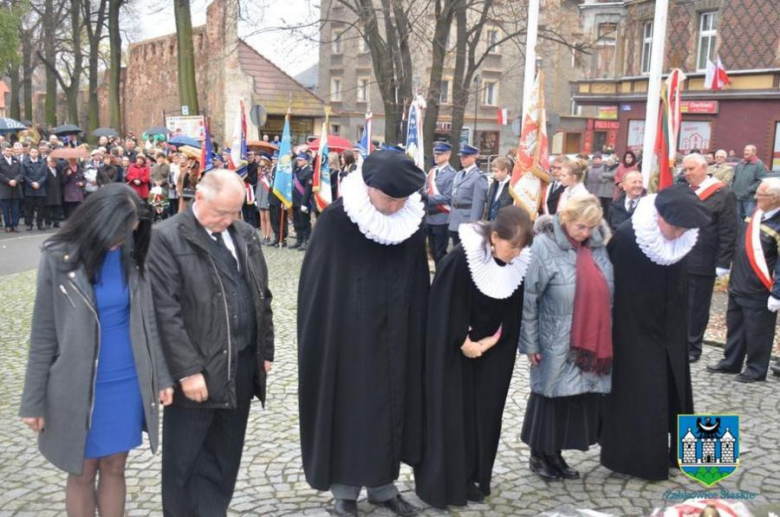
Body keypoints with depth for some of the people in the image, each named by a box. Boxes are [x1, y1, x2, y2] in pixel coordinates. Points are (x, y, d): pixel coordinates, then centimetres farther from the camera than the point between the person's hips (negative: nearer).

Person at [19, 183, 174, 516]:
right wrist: (34, 400, -4)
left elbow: (146, 321, 5)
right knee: (83, 473, 12)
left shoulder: (131, 255, -2)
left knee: (114, 468, 14)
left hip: (127, 381, 3)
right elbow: (43, 334, -6)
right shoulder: (60, 258, -11)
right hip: (79, 385, -2)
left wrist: (162, 377, 3)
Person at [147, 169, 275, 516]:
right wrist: (187, 369, -17)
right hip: (197, 368, -5)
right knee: (185, 461, 8)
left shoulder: (245, 234, 8)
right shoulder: (166, 237, -10)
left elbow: (262, 296, 14)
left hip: (242, 365, 6)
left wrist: (265, 351, 12)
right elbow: (166, 311, -15)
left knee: (224, 457, 16)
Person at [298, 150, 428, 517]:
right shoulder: (336, 220, -14)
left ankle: (383, 485, 30)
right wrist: (321, 339, -8)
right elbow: (316, 284, -9)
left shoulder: (412, 223, -2)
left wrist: (414, 335, 6)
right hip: (347, 338, -4)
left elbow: (418, 288, 5)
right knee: (347, 410, 7)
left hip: (393, 339, 4)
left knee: (389, 409, 14)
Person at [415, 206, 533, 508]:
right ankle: (440, 484, 12)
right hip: (452, 349, -5)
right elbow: (447, 306, -18)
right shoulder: (462, 258, -25)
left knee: (482, 412, 9)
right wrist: (464, 342, -13)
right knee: (449, 412, 0)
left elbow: (512, 313, -1)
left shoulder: (520, 264, -10)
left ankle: (472, 478, 23)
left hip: (490, 351, 5)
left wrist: (492, 340, -9)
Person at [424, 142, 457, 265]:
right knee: (433, 251, 14)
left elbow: (448, 197, -17)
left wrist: (428, 198, -22)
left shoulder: (451, 174, -11)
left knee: (440, 253, -2)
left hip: (442, 218, -7)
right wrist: (423, 196, -6)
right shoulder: (432, 171, 12)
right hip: (429, 217, 7)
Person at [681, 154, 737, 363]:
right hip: (678, 261, 4)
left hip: (702, 265, -4)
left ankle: (693, 347, 20)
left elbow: (728, 233, -9)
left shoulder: (723, 195, -7)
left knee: (697, 308, 8)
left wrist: (722, 264, -12)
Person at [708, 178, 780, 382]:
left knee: (757, 332, 7)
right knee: (735, 327, 19)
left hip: (759, 292, -8)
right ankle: (731, 362, 33)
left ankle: (756, 369, 22)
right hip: (738, 285, 8)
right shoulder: (756, 214, 6)